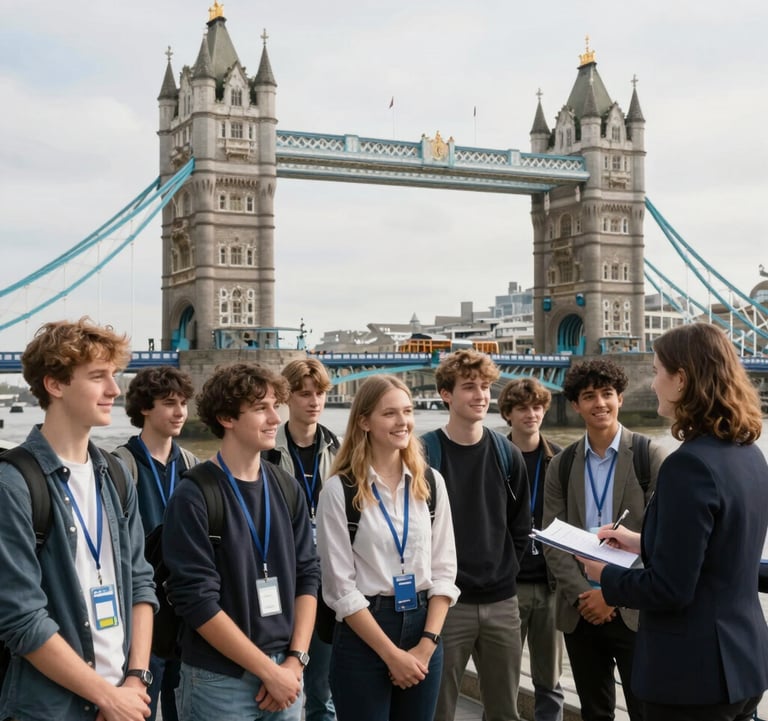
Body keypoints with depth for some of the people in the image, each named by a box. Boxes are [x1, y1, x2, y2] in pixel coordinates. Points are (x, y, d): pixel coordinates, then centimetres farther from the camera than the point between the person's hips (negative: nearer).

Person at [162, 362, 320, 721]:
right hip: (219, 681, -5)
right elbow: (196, 600, -16)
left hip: (285, 676, 5)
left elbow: (307, 575, 6)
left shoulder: (287, 488, 5)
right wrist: (269, 670, -14)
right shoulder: (194, 496, -12)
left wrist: (294, 660, -5)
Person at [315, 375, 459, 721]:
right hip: (363, 636, -4)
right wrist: (391, 653, -11)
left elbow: (444, 569, 4)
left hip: (423, 626, 4)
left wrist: (427, 642, -6)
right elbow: (340, 586, -10)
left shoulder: (431, 482, 4)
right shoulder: (340, 489, -9)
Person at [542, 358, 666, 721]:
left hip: (634, 610, -3)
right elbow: (552, 540, 3)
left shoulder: (650, 456, -3)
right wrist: (582, 595, -10)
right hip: (580, 610, 3)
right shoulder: (562, 465, 7)